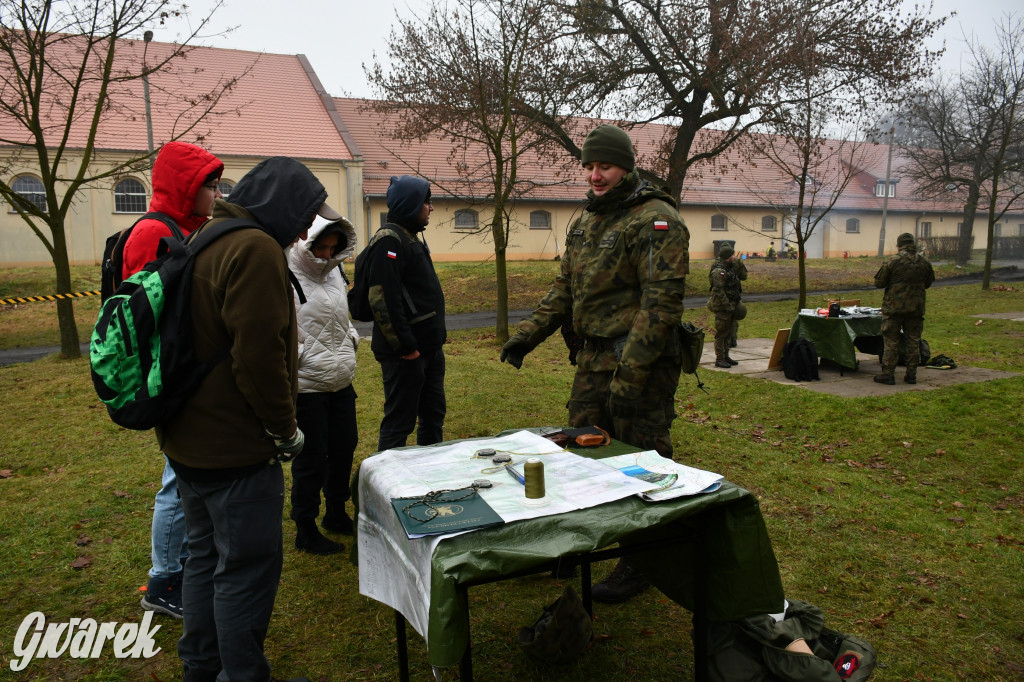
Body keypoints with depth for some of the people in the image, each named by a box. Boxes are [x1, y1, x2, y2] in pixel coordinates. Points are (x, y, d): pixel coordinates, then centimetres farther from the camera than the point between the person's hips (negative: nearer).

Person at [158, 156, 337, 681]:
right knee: (247, 568, 3)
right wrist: (285, 430, -12)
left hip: (188, 440, 10)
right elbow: (259, 356, -24)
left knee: (205, 556, 21)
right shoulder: (257, 249, -19)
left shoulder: (205, 241, 13)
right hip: (235, 448, -10)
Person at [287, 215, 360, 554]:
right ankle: (305, 530, 21)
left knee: (345, 446, 18)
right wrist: (299, 356, -18)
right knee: (311, 458, 2)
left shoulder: (333, 272, 11)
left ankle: (336, 513, 38)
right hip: (306, 384, -8)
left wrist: (351, 337, 9)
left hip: (342, 380, 8)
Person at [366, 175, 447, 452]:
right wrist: (404, 345, -22)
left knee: (433, 414, 19)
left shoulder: (412, 236, 16)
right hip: (406, 352, -10)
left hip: (429, 346, 10)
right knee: (400, 421, -1)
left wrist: (437, 332, 17)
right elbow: (383, 298, -23)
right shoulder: (389, 240, -15)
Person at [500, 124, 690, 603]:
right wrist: (526, 335, 12)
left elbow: (661, 302, -21)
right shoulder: (585, 223, 15)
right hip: (593, 359, 9)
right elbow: (564, 290, 20)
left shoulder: (656, 220, -13)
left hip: (640, 364, -8)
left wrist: (631, 374, -25)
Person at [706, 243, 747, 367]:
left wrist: (739, 265, 3)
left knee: (729, 332, 15)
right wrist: (728, 306, -22)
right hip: (722, 307, -10)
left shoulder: (731, 267, 11)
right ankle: (719, 359, 3)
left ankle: (726, 356, 25)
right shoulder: (719, 271, -19)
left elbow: (743, 276, 20)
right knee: (722, 333, -3)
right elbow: (718, 291, -23)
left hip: (731, 304, 10)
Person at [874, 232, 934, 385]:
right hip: (916, 308, 4)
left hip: (894, 307, -4)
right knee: (913, 341, 11)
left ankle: (887, 374, 2)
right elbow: (928, 283, 17)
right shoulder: (924, 262, 3)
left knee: (891, 341, 2)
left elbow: (878, 283, -8)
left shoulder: (892, 261, -12)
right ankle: (911, 375, 15)